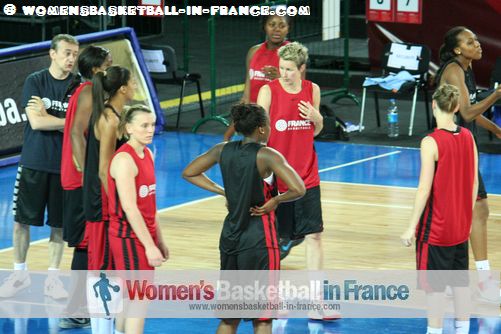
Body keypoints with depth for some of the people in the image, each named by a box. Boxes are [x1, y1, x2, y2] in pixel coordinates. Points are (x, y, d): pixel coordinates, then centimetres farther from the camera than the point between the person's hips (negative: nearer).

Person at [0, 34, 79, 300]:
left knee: (59, 224, 5)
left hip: (65, 165, 1)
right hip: (33, 163, -1)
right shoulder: (35, 82, -3)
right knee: (22, 220, 4)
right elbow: (35, 122, -14)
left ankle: (52, 278, 15)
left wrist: (49, 118, -13)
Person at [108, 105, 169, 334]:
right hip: (129, 237, -8)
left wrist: (159, 240, 17)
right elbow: (129, 208, -22)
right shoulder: (124, 159, -17)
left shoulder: (147, 154, 10)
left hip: (145, 236, 8)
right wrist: (149, 246, -22)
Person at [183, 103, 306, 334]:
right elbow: (298, 190, -25)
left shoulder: (223, 150, 2)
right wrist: (275, 200, -7)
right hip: (259, 241, -6)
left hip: (230, 237, 6)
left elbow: (189, 174, 13)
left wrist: (223, 192, 10)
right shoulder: (267, 156, -15)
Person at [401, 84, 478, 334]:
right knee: (459, 280, 17)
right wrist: (466, 217, 17)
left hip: (436, 227, -6)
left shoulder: (431, 143, -18)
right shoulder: (468, 137, 0)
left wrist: (412, 227, -12)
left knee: (433, 285, 2)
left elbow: (424, 189, -19)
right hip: (461, 227, 6)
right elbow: (474, 182, 6)